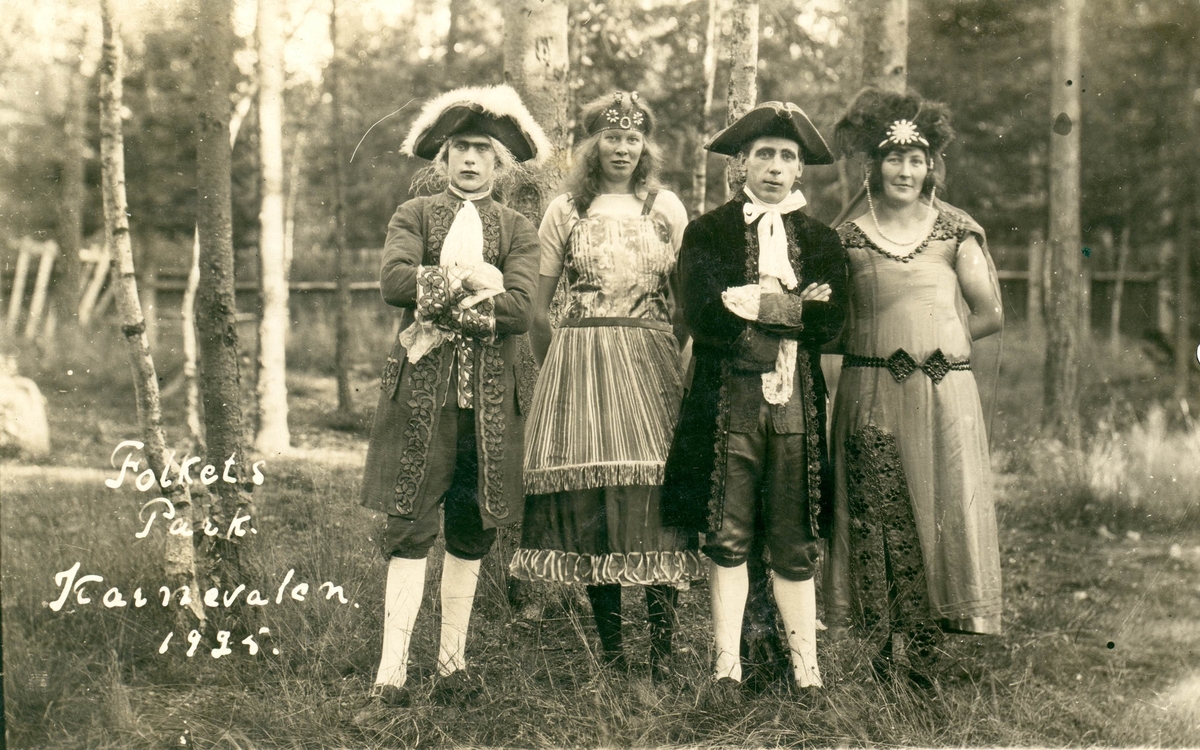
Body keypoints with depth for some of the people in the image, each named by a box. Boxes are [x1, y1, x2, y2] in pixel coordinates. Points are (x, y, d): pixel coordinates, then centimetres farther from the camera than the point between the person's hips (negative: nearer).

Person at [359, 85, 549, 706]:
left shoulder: (517, 230, 11)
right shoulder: (413, 216, 9)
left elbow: (519, 309, -6)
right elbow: (395, 280, -11)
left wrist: (443, 313, -14)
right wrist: (469, 280, -12)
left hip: (487, 397, 2)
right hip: (420, 391, -2)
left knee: (471, 532, 6)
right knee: (409, 525, -5)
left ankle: (453, 659, 16)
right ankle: (392, 666, -2)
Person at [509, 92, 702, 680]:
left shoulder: (667, 207, 11)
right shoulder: (566, 210, 9)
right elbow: (537, 305, 10)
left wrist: (683, 362, 3)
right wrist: (558, 366, 5)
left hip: (652, 365, 0)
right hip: (580, 365, 0)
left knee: (654, 498, -8)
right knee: (590, 500, -4)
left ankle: (662, 655, -4)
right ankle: (610, 654, 5)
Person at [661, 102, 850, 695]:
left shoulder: (821, 239, 15)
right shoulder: (707, 232, 9)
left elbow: (829, 323, -1)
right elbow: (703, 314, -7)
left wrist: (753, 301, -7)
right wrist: (791, 306, -7)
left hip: (797, 402, 1)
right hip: (726, 401, -1)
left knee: (795, 544, 3)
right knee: (727, 538, 0)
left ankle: (805, 669, 10)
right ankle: (726, 668, 9)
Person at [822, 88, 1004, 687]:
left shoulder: (955, 232, 6)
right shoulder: (848, 238, 5)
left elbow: (989, 314, 6)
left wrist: (935, 340, 4)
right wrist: (889, 343, 0)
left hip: (944, 391, 1)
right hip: (871, 395, -1)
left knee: (942, 510, -1)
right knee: (878, 517, -4)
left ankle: (921, 648, 9)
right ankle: (894, 644, 5)